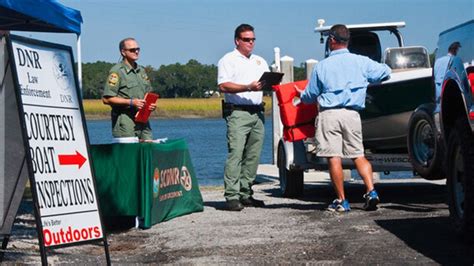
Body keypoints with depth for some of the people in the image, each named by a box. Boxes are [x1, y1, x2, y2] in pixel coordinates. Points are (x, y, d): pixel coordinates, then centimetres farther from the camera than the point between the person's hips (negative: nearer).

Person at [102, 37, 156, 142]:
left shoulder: (141, 71, 18)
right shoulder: (117, 71, -6)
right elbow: (106, 99, -12)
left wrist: (151, 104, 4)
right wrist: (131, 102, -17)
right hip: (124, 120, -7)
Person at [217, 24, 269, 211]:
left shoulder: (260, 62, 23)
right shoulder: (228, 60, 2)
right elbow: (223, 86, -11)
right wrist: (248, 88, -20)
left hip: (257, 112, 7)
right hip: (238, 112, -7)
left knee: (253, 155, 5)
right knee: (235, 154, -13)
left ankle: (245, 194, 11)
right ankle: (232, 197, -15)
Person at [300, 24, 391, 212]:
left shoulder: (321, 66, 1)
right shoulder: (362, 62, 5)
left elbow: (309, 96, 9)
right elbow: (386, 71, 18)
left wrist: (301, 95, 33)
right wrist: (367, 79, 36)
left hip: (329, 114, -3)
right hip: (352, 114, 3)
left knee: (334, 158, -1)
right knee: (358, 155, 10)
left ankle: (341, 201, 0)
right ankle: (371, 191, -5)